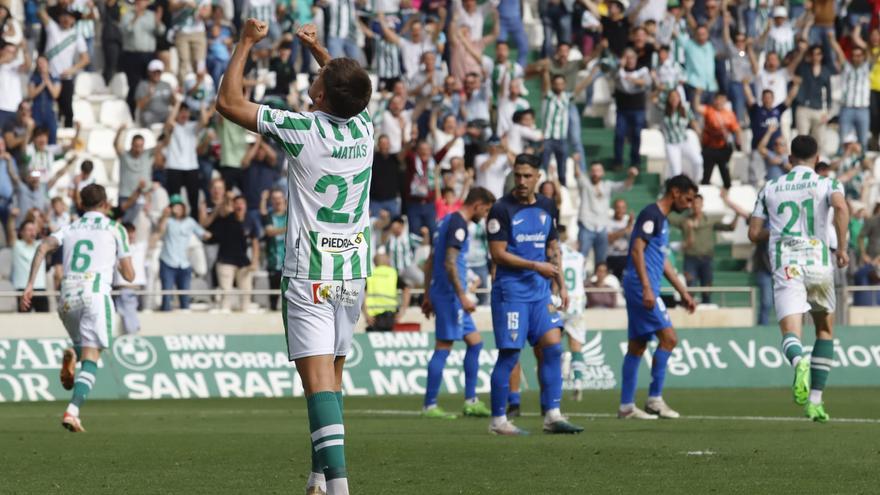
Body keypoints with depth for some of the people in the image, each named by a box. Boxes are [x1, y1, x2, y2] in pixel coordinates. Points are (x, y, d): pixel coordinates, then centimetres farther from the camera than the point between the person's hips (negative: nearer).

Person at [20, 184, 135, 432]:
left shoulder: (69, 229, 20)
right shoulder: (115, 229, 13)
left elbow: (44, 247, 1)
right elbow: (129, 275, 11)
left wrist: (29, 286, -2)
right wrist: (120, 265, 35)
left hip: (67, 298, 4)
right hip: (96, 295, -4)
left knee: (82, 346, 27)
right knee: (90, 359, -6)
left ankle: (71, 356, -9)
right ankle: (72, 410, -26)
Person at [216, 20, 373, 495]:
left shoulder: (302, 129, -15)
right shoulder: (364, 128, 1)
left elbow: (228, 102, -5)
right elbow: (350, 91, 28)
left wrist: (246, 42, 3)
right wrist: (317, 48, 29)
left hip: (309, 274, -6)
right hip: (354, 270, 6)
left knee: (318, 375, -12)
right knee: (333, 371, 16)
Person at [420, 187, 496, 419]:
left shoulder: (447, 221, 17)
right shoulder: (458, 224, -13)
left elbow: (430, 263, 21)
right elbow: (450, 263, -21)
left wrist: (428, 296, 23)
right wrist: (463, 297, -21)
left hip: (440, 292, 10)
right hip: (449, 294, -10)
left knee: (475, 342, 12)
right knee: (443, 347, -7)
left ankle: (471, 401, 12)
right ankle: (430, 406, -5)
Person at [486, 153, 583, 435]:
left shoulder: (546, 208, 11)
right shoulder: (502, 210, -9)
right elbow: (498, 253, -13)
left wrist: (561, 285, 14)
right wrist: (536, 266, -16)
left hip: (541, 292, 6)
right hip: (511, 292, -6)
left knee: (553, 347, -3)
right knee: (509, 354, -4)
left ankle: (552, 415, -1)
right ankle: (498, 420, 4)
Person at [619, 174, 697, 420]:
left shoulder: (662, 219, 21)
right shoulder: (651, 215, -9)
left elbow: (663, 261, 28)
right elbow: (637, 250, -18)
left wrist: (683, 292, 28)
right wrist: (646, 288, -24)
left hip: (643, 289, 10)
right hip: (641, 287, -10)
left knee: (637, 346, 9)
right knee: (668, 337, -13)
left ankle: (626, 406, 10)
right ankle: (655, 398, -11)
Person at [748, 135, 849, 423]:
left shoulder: (770, 189, 14)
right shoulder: (826, 184, 6)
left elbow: (754, 233, 12)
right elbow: (841, 207, -16)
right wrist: (841, 248, -9)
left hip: (786, 268, 0)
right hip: (819, 264, 0)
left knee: (790, 333, -12)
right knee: (825, 330, 20)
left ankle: (800, 361, -49)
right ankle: (815, 400, 15)